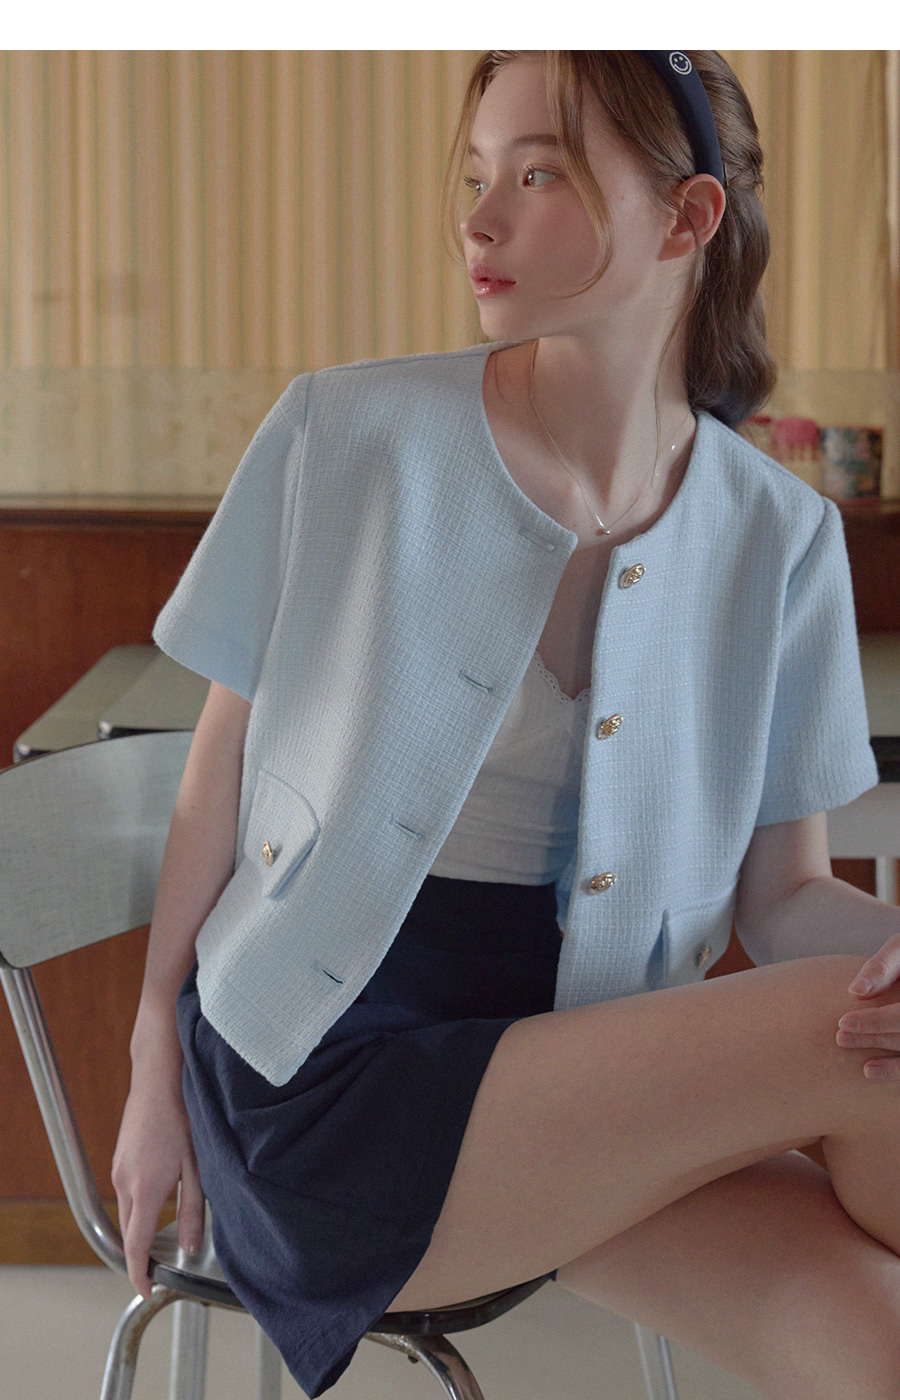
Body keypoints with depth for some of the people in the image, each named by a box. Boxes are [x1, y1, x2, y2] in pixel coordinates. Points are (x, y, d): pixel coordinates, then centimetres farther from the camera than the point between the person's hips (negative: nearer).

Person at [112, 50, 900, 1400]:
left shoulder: (779, 540, 0)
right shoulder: (347, 435, -7)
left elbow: (783, 892, 5)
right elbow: (221, 763, 1)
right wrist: (157, 1061, 3)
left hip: (581, 1063, 3)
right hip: (323, 1086, -3)